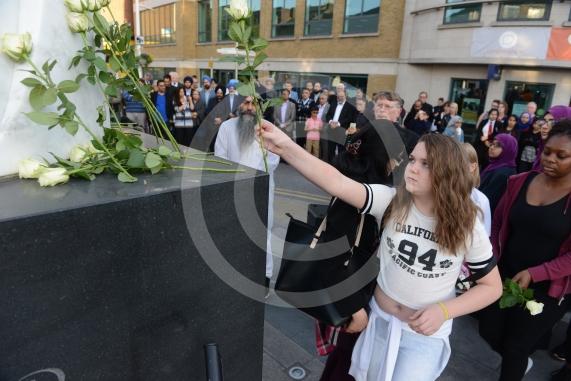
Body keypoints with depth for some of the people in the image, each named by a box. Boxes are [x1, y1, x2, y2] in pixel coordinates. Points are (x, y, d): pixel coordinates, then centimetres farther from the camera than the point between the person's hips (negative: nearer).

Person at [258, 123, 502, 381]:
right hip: (379, 319, 2)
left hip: (425, 335, -2)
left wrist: (443, 311, -18)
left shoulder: (467, 227, -15)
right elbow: (338, 183, -32)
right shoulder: (392, 202, -17)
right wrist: (286, 147, -44)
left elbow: (492, 286, -3)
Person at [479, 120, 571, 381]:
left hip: (547, 289, -4)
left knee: (516, 347, 10)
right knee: (489, 332, 18)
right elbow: (498, 222, 6)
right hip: (504, 276, 4)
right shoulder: (520, 182, -2)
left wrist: (534, 274, -22)